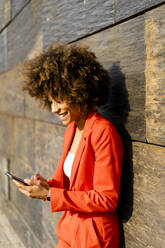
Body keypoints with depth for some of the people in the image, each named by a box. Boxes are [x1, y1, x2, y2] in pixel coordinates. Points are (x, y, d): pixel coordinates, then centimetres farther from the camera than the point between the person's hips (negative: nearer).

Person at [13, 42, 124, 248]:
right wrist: (47, 185, -8)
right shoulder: (71, 129, 4)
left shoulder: (103, 132, -21)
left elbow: (107, 199, -21)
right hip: (69, 230, 7)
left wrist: (49, 195, -21)